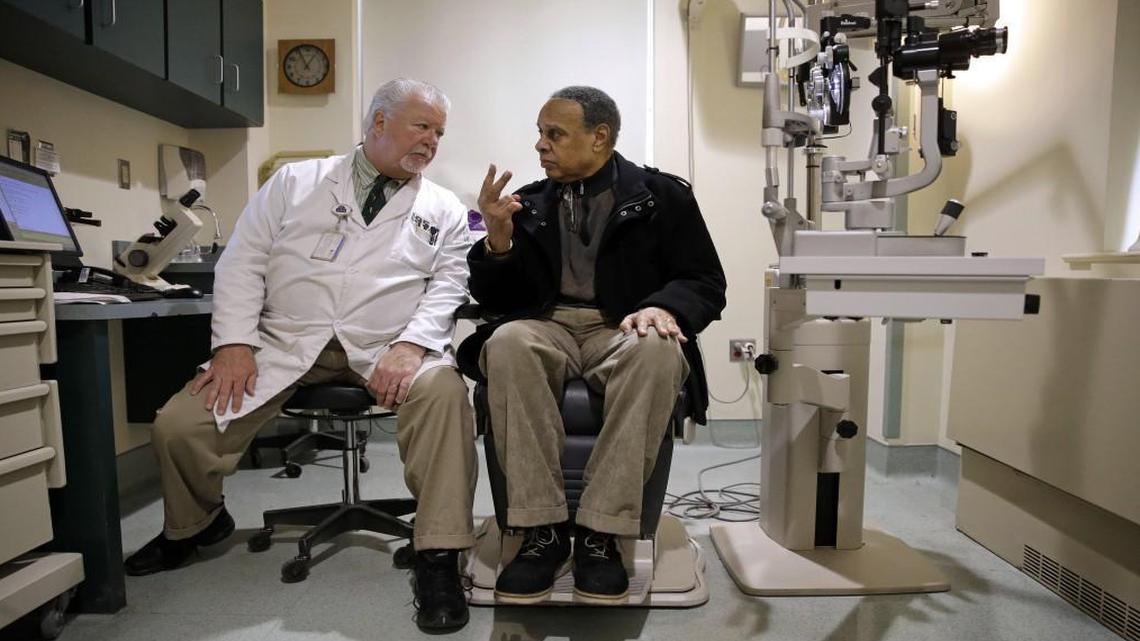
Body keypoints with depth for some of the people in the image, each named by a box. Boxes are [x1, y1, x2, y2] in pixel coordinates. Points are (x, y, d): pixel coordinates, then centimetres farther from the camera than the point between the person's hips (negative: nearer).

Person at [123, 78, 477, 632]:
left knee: (442, 391, -33)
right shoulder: (295, 182, 12)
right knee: (178, 426, -9)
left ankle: (438, 557, -21)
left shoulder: (444, 210, 11)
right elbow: (244, 262, 7)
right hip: (285, 344, 2)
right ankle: (195, 524, 26)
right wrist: (235, 344, -5)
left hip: (382, 351, -1)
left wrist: (411, 344, -18)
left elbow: (448, 284, 0)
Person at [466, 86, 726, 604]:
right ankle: (543, 529, -24)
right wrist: (498, 239, -6)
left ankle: (601, 532, -26)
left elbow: (705, 283, 4)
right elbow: (494, 301, 13)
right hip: (546, 326, 2)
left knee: (657, 349, -36)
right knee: (507, 343, -32)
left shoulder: (662, 196, 9)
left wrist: (665, 307, -19)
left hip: (623, 329, -1)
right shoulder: (528, 203, 15)